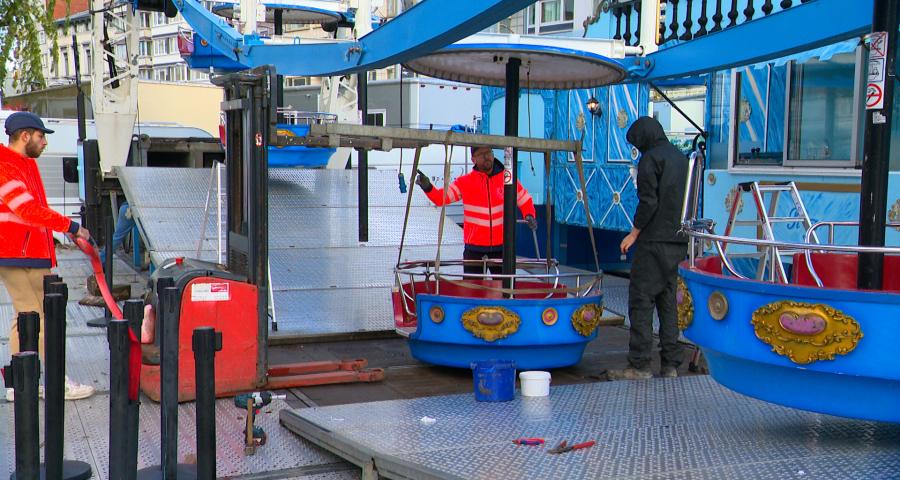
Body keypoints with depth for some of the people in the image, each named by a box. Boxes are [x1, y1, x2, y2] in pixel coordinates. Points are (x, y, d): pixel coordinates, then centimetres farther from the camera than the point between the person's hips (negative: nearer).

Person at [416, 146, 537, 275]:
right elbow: (440, 198, -8)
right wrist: (427, 187, -27)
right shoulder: (464, 182, -3)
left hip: (501, 247, 1)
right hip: (474, 248, -1)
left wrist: (529, 215, -8)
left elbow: (525, 200, 11)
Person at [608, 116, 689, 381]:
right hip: (679, 241, 8)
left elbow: (648, 201, -16)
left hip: (654, 240, -8)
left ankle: (639, 364, -6)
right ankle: (670, 364, 12)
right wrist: (680, 230, 19)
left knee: (641, 300, -5)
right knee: (668, 301, 11)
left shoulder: (650, 158, -8)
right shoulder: (681, 158, 17)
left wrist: (634, 233, -7)